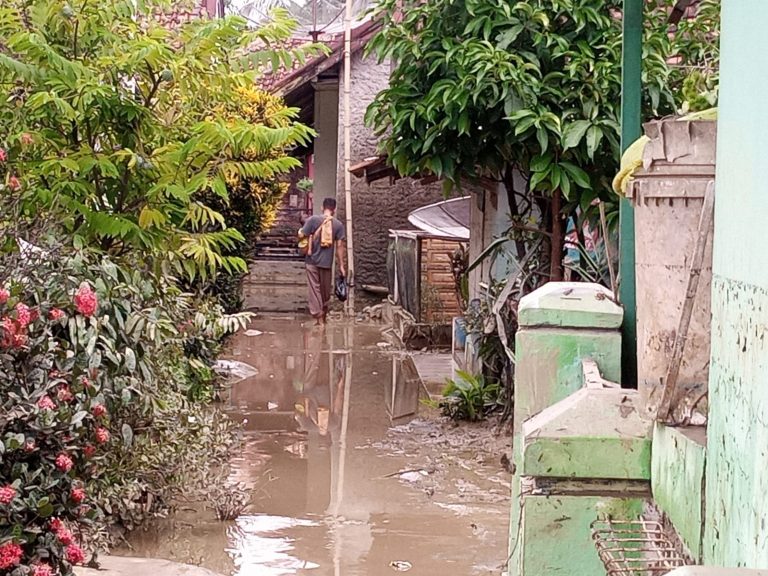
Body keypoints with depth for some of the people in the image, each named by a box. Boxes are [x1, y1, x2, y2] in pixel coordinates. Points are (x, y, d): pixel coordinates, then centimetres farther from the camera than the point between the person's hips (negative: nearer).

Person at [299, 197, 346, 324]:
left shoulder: (313, 219, -7)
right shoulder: (338, 225, -3)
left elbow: (301, 235, -7)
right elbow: (339, 246, -4)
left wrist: (300, 231, 18)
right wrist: (341, 265, 1)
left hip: (312, 260, -1)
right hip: (327, 262, 1)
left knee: (314, 289, 3)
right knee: (326, 290, 15)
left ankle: (318, 316, -3)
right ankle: (324, 314, 27)